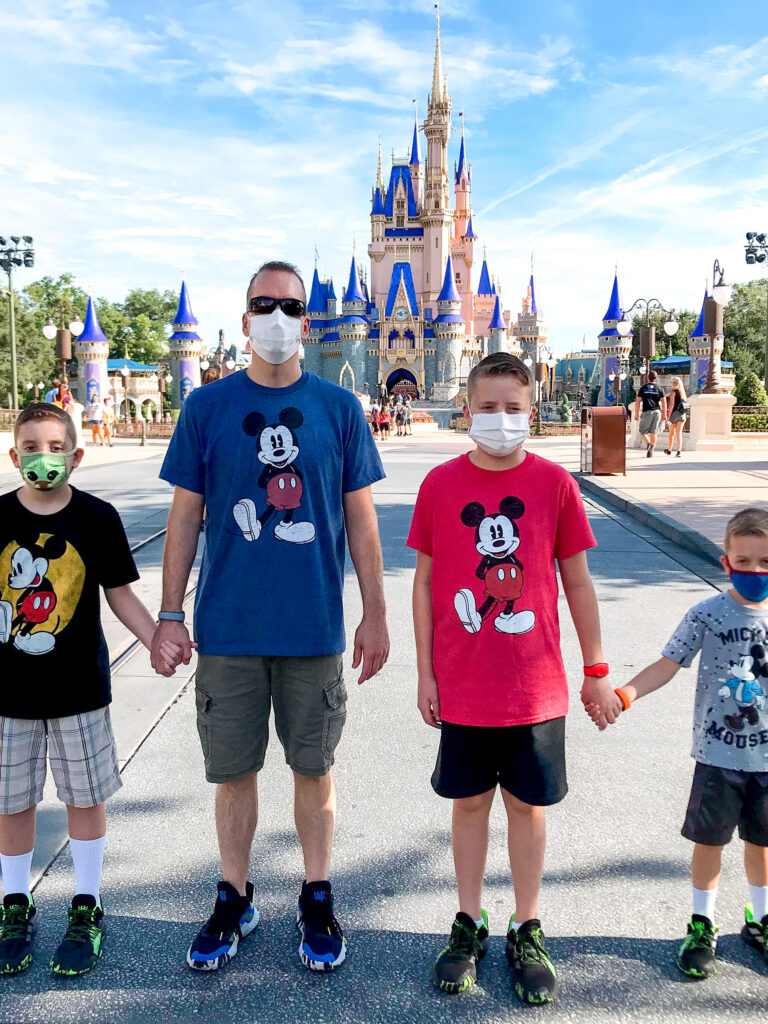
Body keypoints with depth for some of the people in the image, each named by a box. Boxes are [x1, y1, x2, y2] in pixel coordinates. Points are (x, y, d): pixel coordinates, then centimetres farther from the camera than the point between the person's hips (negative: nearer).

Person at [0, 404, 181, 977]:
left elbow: (120, 593, -1)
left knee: (85, 797, 10)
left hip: (80, 690, -1)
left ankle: (88, 909, 28)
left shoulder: (97, 518, -6)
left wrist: (157, 640, -15)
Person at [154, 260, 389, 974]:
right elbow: (185, 516, 4)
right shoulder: (207, 406, 2)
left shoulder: (339, 408, 2)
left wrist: (375, 614, 3)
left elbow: (360, 519, 4)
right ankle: (234, 900, 32)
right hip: (227, 628, 1)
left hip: (314, 629, 0)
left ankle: (317, 900, 31)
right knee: (233, 771, 11)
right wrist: (169, 613, 1)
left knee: (314, 767, 12)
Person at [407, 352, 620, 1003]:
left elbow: (577, 582, 2)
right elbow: (425, 582, 2)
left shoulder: (554, 483, -4)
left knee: (528, 805, 12)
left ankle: (527, 933, 31)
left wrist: (596, 671, 4)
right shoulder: (441, 484, -3)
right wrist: (426, 672, 1)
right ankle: (469, 926, 33)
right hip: (462, 687, 1)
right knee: (469, 802, 14)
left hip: (536, 687, 0)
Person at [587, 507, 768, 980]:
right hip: (718, 754, -2)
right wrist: (622, 695, -26)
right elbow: (668, 665, -13)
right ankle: (703, 925, 29)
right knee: (709, 839, 10)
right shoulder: (708, 615, -11)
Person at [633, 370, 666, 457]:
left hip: (647, 412, -2)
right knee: (653, 433, 6)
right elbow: (664, 402, 3)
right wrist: (664, 414, 7)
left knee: (643, 431, 7)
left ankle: (649, 443, -21)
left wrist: (636, 413, 6)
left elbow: (638, 401, 1)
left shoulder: (643, 387, 5)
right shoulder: (659, 388, 8)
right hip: (657, 412, 2)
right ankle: (651, 450, -1)